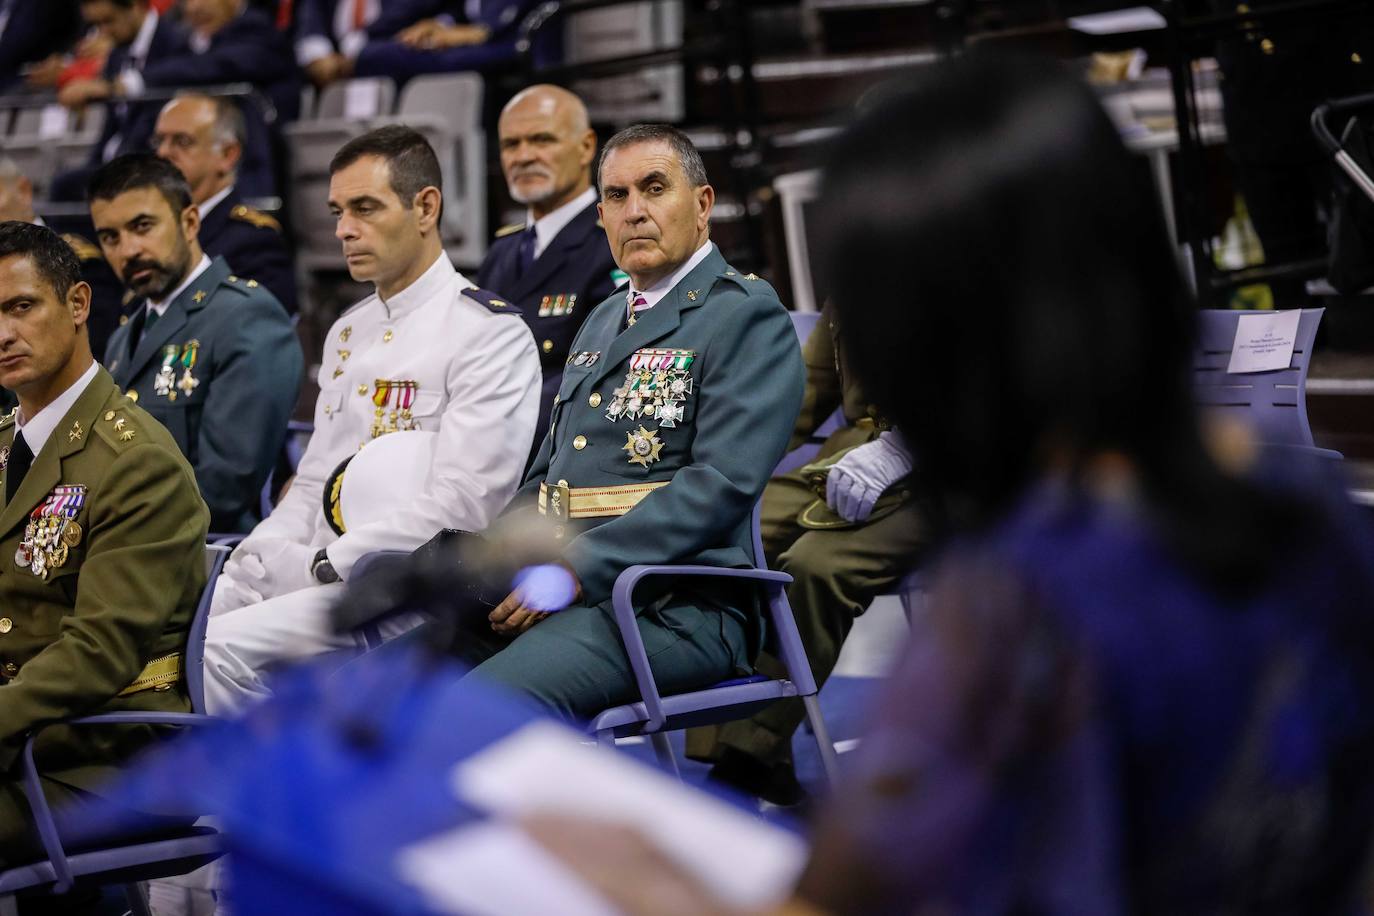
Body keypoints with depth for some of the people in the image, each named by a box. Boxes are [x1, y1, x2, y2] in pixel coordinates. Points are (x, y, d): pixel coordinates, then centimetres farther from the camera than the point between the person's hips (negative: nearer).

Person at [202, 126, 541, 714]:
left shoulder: (490, 332, -8)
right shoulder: (348, 332, 21)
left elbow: (458, 507, -17)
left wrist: (321, 567, -15)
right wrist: (254, 560, 2)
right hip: (313, 576, 8)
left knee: (222, 647, -27)